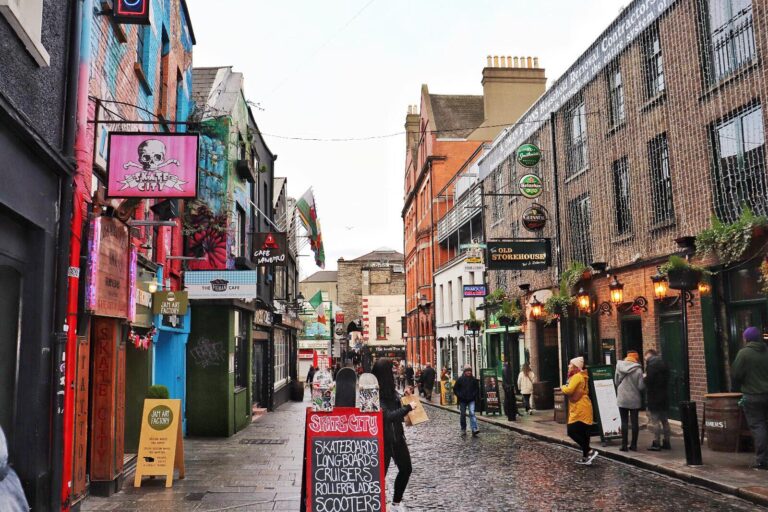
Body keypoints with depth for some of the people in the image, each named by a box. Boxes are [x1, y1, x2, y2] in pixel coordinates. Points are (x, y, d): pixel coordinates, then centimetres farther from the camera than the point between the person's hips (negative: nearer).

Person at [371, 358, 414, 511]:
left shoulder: (391, 390, 5)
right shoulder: (376, 393, -21)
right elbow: (387, 415, -26)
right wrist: (408, 408, -20)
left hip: (397, 435, 9)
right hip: (384, 439, -9)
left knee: (406, 469, 17)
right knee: (381, 473, -2)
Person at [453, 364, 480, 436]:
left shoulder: (474, 380, 2)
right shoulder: (460, 379, -4)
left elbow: (477, 388, 13)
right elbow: (455, 389, 2)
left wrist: (474, 395, -2)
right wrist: (460, 396, -8)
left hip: (471, 400, 0)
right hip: (462, 400, 0)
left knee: (472, 413, -14)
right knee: (463, 415, 8)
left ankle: (474, 429, -19)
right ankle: (463, 429, 21)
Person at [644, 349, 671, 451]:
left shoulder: (651, 364, -14)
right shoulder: (663, 364, 13)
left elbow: (649, 380, -22)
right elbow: (666, 380, 13)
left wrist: (644, 378, -2)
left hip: (654, 397, -8)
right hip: (664, 397, 8)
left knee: (655, 421, -4)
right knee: (664, 420, 13)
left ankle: (656, 443, -2)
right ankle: (666, 442, 18)